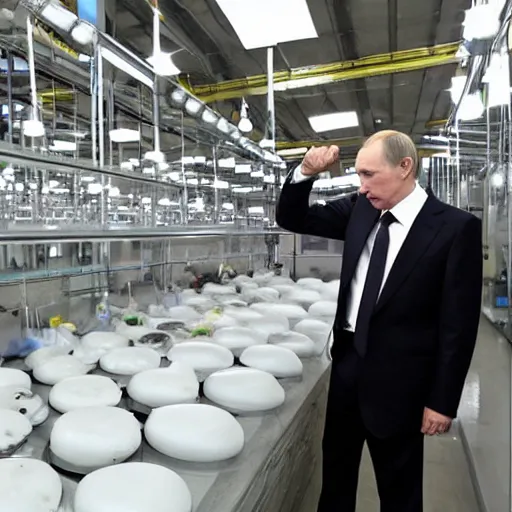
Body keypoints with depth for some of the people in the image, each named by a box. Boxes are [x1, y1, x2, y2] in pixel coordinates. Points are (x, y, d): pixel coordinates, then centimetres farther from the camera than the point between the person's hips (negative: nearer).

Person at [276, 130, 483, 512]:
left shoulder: (456, 227, -13)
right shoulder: (359, 209, 1)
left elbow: (459, 323, -12)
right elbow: (291, 219, 6)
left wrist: (443, 400, -10)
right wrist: (306, 173, -12)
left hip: (398, 377, -4)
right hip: (348, 361, 5)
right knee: (336, 468, 23)